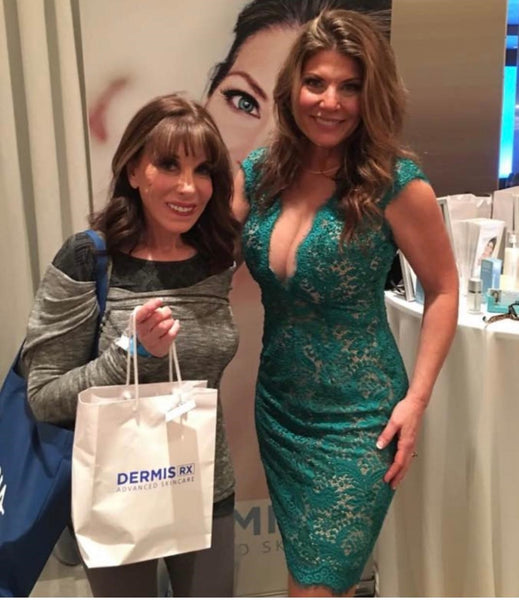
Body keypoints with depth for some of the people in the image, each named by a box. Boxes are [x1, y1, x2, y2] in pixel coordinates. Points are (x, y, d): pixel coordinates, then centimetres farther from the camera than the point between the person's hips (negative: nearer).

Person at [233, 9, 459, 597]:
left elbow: (443, 290, -6)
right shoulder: (257, 173, -2)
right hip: (277, 407, 5)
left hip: (356, 420, -5)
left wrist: (416, 399, -11)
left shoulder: (396, 184, -15)